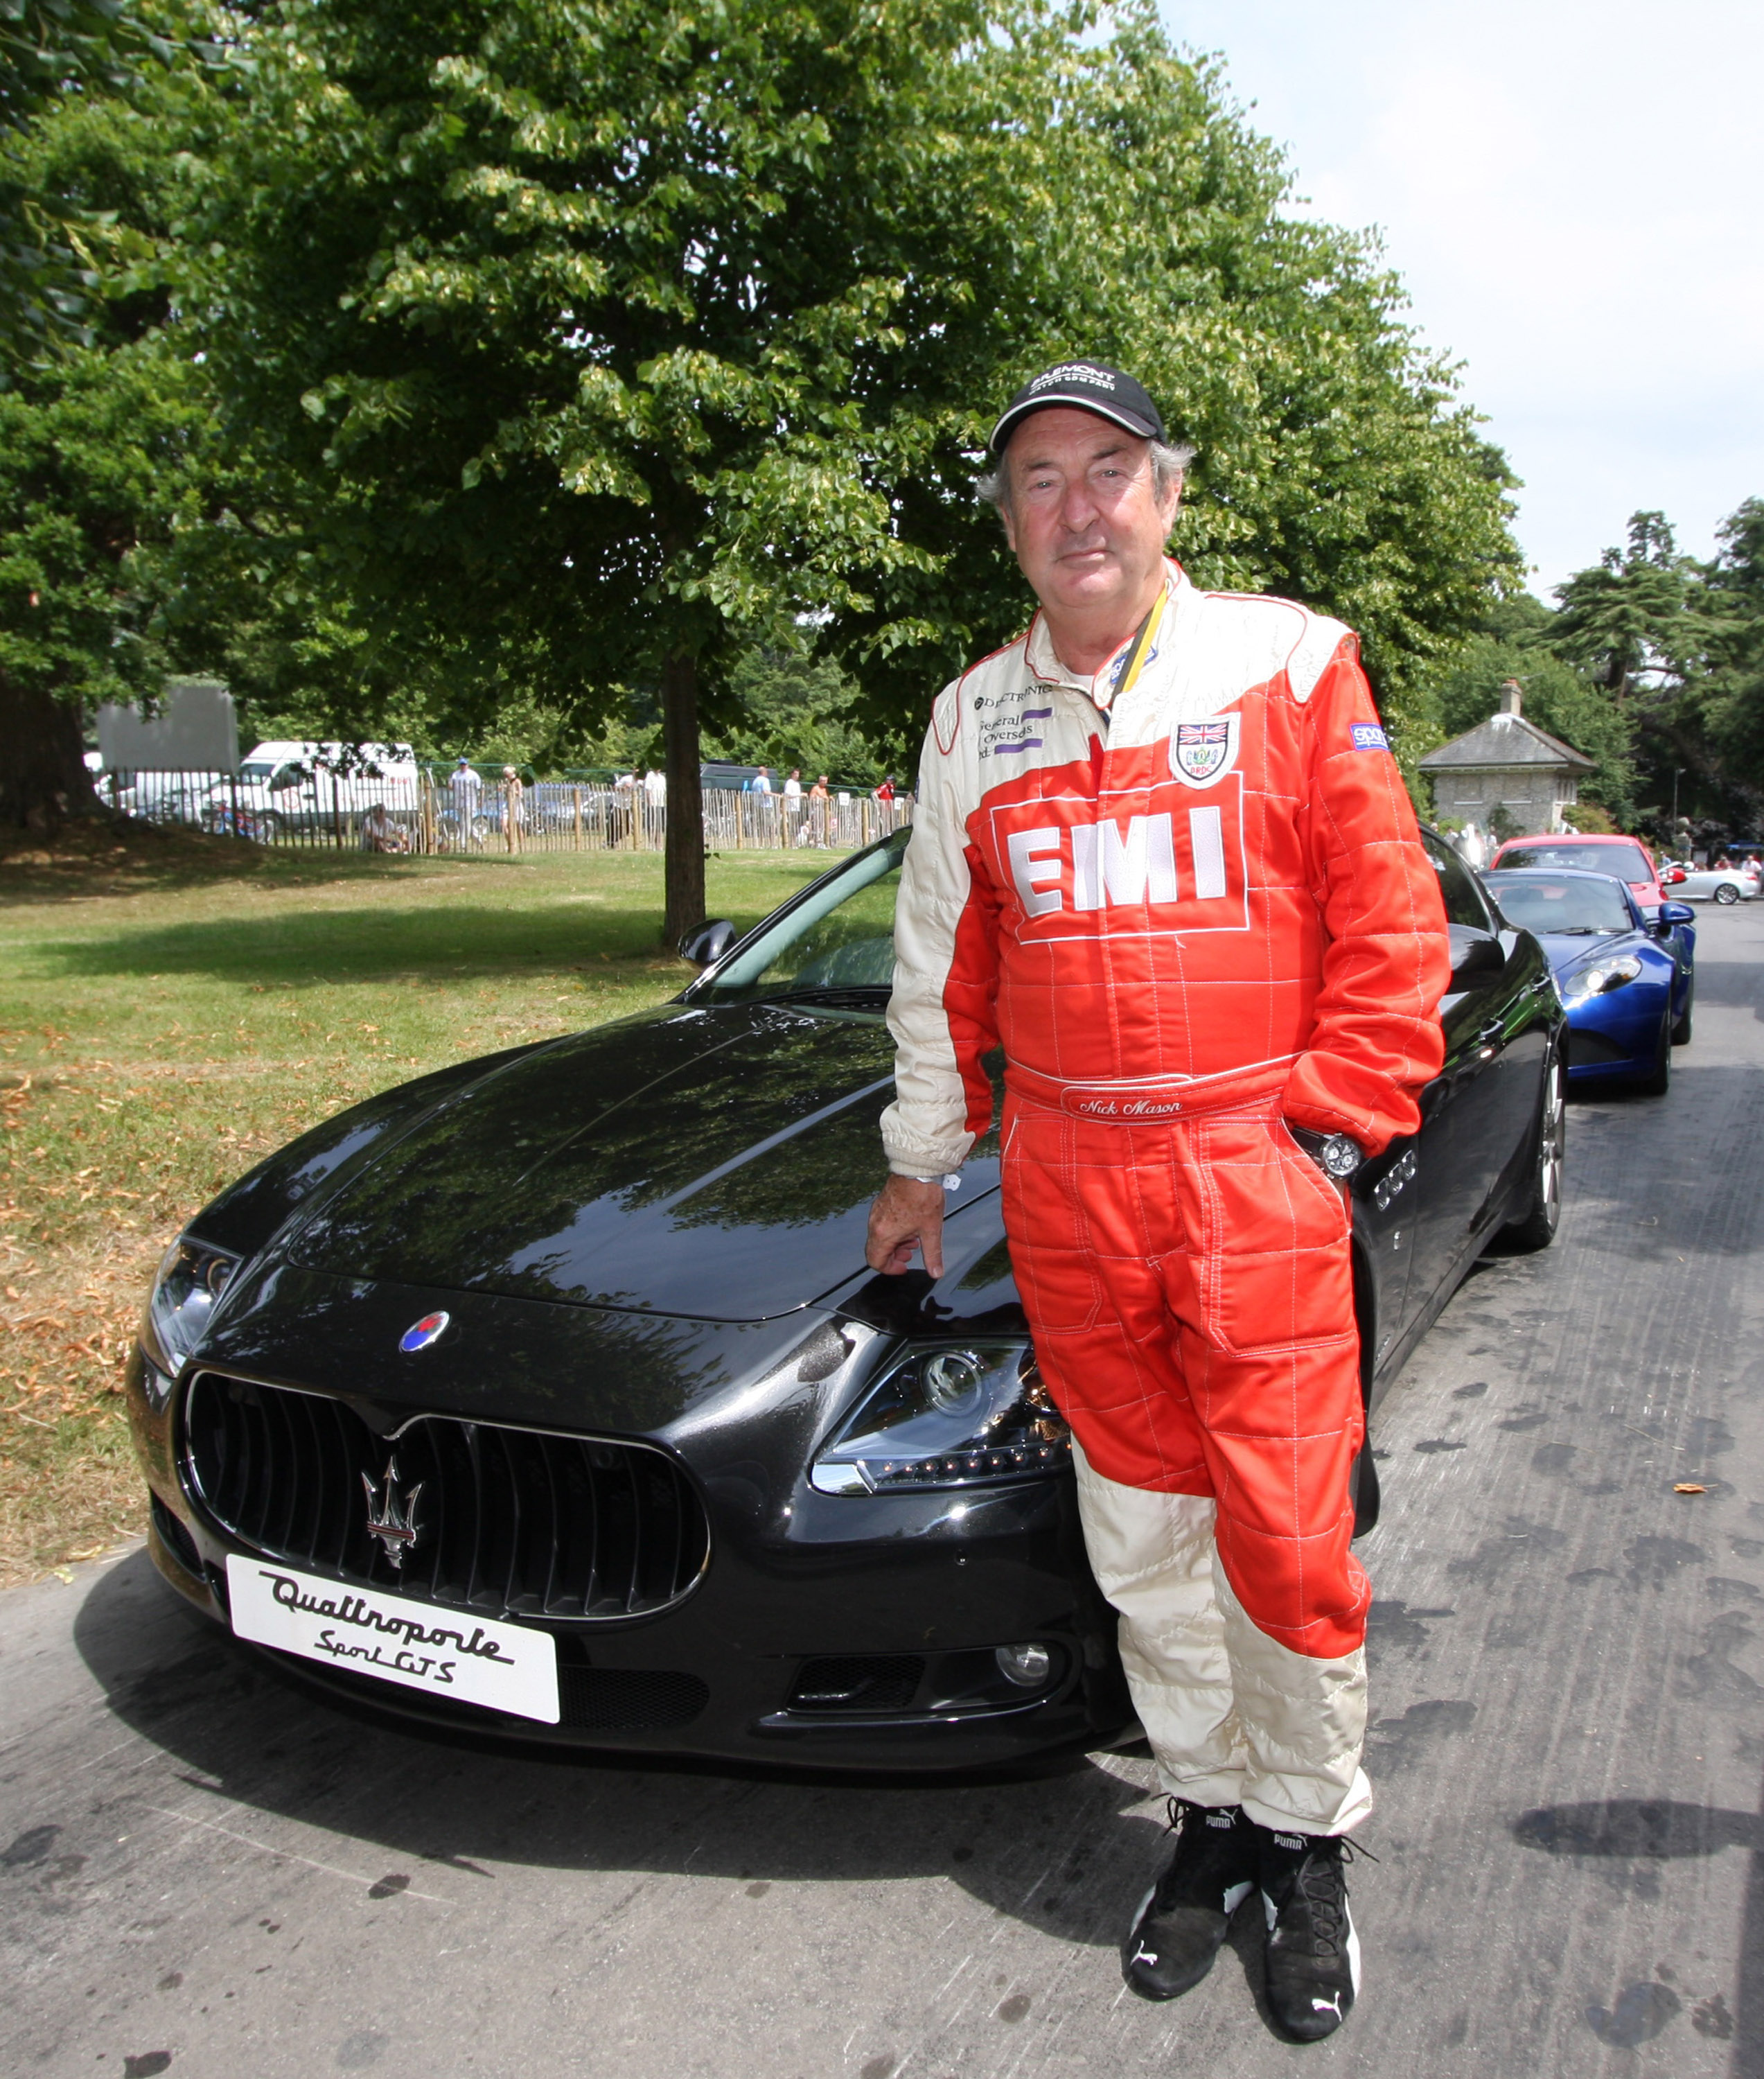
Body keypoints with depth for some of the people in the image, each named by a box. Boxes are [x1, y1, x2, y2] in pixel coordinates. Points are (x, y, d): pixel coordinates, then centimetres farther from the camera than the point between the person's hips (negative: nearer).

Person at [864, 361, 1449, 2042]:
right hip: (1066, 1179, 3)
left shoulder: (1289, 666, 0)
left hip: (1257, 1169, -3)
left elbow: (1387, 924, 0)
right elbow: (942, 965, 16)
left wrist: (1335, 1129, -6)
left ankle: (1309, 1838, 27)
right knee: (1142, 1537, 12)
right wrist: (918, 1163, 19)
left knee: (1288, 1539, 2)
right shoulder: (974, 719, 11)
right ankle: (1212, 1810, 33)